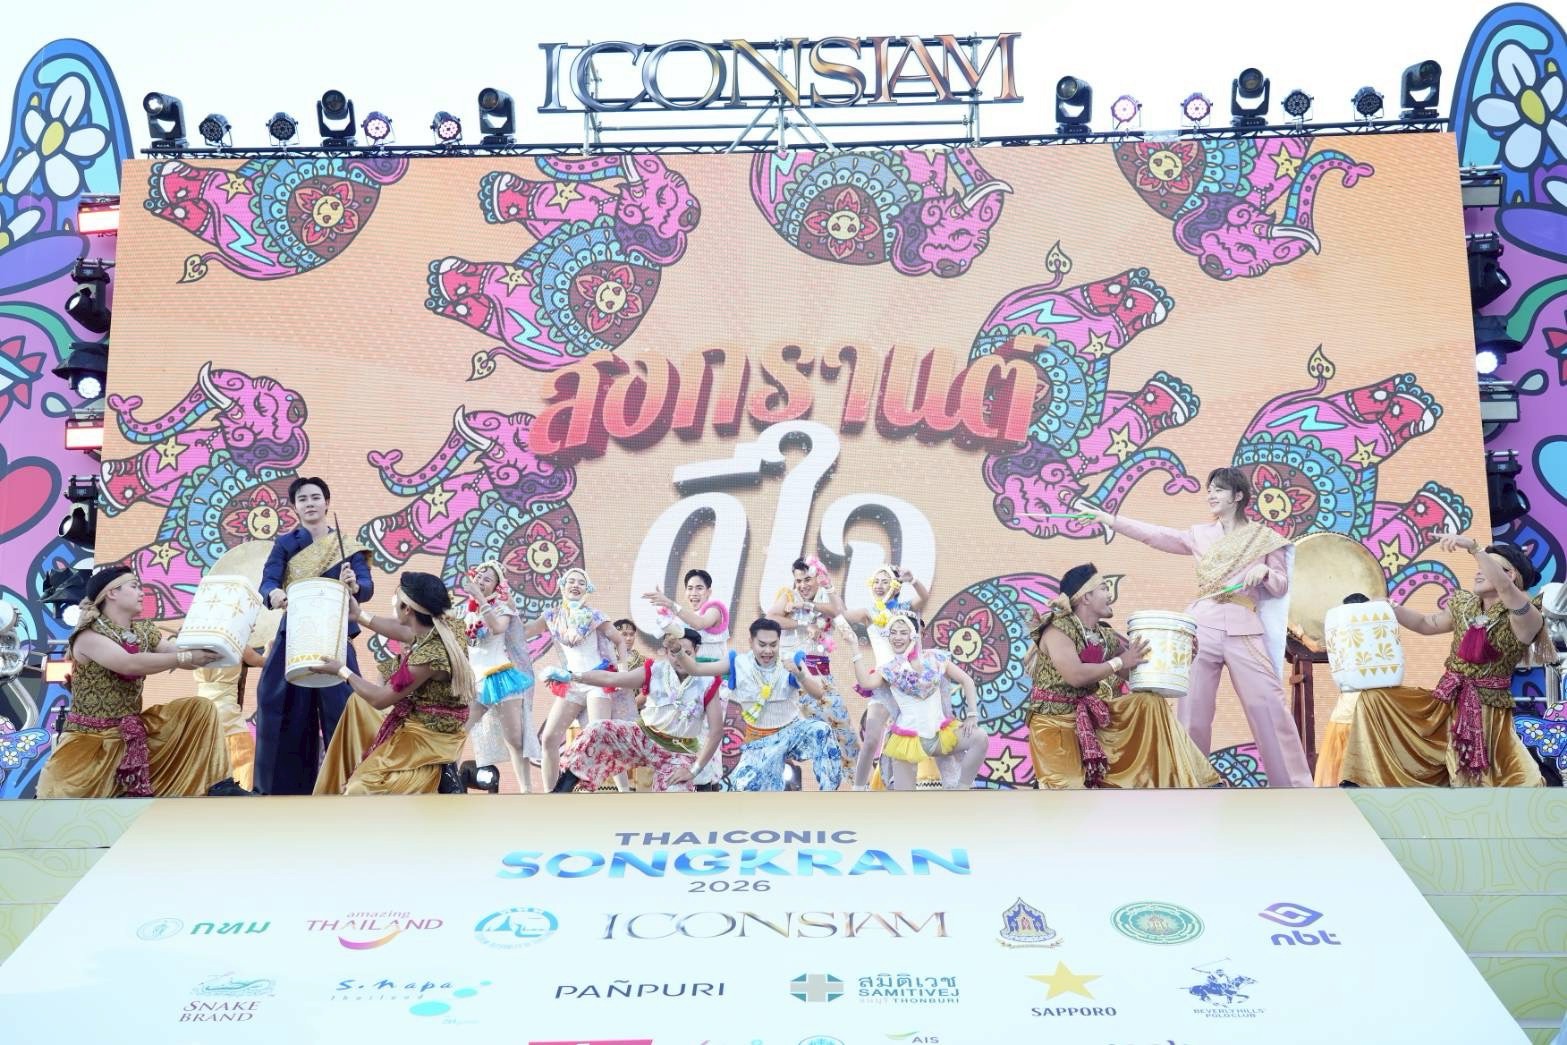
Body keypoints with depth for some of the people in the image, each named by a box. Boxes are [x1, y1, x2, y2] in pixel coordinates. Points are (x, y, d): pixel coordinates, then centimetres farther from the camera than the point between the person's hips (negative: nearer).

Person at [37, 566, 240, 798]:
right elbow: (129, 664, -31)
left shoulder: (144, 631, 6)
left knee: (200, 707, -6)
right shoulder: (89, 635, -16)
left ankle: (217, 785, -5)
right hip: (92, 738, -6)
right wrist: (185, 658, -34)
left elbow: (182, 656, -1)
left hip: (136, 731, 6)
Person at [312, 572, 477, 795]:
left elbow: (379, 699, -18)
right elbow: (407, 633, 13)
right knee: (357, 701, 26)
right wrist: (359, 615, 17)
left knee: (360, 789, -17)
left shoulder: (428, 657, -33)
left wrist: (343, 672, -4)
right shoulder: (449, 626, -10)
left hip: (427, 739, -10)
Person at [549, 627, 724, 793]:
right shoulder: (655, 671, -8)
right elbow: (610, 679, -12)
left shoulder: (707, 683, -13)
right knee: (598, 731, -21)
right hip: (643, 737, 2)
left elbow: (716, 731, -13)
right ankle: (562, 787, -14)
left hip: (678, 753, -2)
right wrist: (571, 676, -23)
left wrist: (695, 769, -18)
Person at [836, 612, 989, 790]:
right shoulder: (890, 669, 1)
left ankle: (962, 788, -9)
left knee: (980, 737, -22)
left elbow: (966, 681, 6)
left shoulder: (934, 658, 3)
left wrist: (972, 714, -5)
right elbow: (866, 682, -19)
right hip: (908, 739, -1)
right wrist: (855, 646, -19)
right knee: (902, 790, -10)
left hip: (940, 732, 1)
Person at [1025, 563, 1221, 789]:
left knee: (1150, 704, -7)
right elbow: (1075, 676, -27)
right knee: (1070, 784, -27)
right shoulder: (1057, 628, -15)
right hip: (1056, 721, -7)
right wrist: (1119, 662, -16)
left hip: (1096, 716, 7)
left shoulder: (1105, 636, 7)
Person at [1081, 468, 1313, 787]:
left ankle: (1294, 784, 2)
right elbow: (1156, 535, 5)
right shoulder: (1201, 535, 13)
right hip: (1202, 626, 2)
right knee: (1193, 710, 1)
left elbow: (1281, 587, 10)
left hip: (1244, 629, -2)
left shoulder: (1262, 537, 9)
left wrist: (1265, 572, -12)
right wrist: (1108, 518, -2)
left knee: (1268, 706, -6)